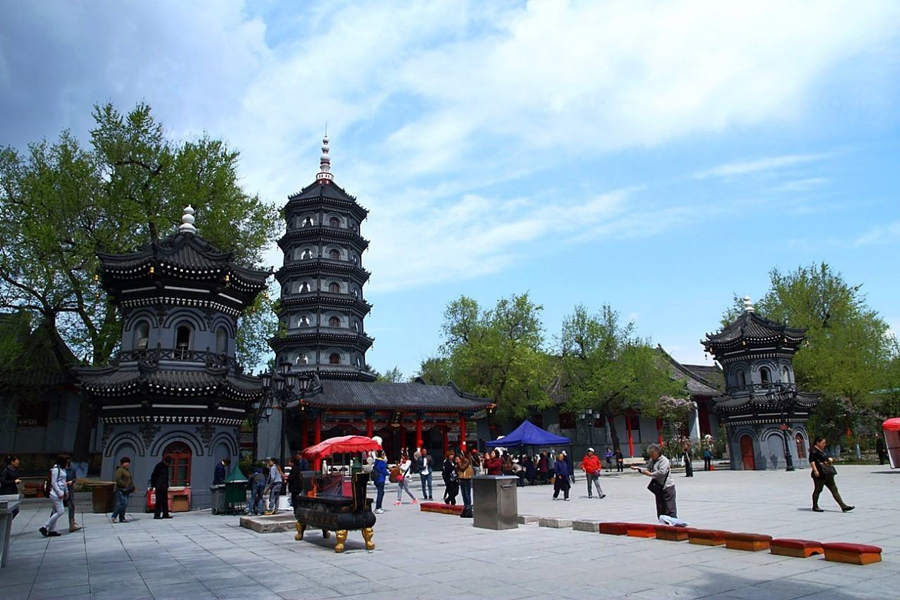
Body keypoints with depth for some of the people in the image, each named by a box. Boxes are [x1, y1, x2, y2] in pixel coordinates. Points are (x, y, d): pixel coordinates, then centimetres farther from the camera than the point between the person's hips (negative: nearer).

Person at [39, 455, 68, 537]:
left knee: (56, 512, 10)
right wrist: (59, 493, -20)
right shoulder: (55, 469, -13)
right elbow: (53, 482, -17)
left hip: (60, 493, 10)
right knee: (60, 511, -11)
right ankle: (45, 527, -5)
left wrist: (66, 491, 22)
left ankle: (52, 530, 13)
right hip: (56, 493, -10)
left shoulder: (62, 469, 16)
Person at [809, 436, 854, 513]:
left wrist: (829, 459, 9)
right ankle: (815, 506, 12)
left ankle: (843, 506, 4)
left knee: (834, 489, 5)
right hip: (819, 474, -9)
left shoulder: (822, 450, 18)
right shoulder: (813, 451, -12)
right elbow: (812, 461, -19)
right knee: (818, 489, 1)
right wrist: (815, 471, -26)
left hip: (827, 474, 9)